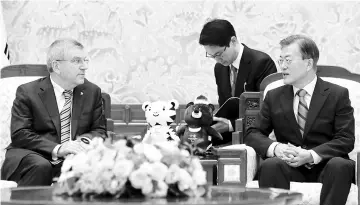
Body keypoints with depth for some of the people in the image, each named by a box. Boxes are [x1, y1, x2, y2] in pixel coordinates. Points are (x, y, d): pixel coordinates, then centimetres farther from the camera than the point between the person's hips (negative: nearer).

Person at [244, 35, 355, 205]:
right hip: (289, 166, 2)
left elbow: (346, 139, -4)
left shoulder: (337, 95, 4)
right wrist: (275, 148, -15)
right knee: (269, 165, -32)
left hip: (325, 165, -1)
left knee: (341, 165, -35)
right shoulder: (274, 97, 13)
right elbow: (253, 133, 9)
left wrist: (311, 155, -20)